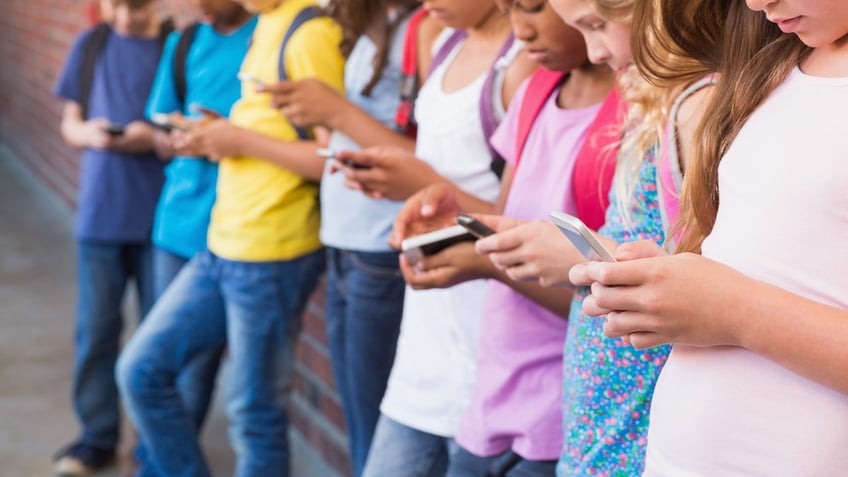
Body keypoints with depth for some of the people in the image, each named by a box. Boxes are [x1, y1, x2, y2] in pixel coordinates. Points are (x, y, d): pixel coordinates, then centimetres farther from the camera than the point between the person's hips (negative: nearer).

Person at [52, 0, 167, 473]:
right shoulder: (90, 45, 6)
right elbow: (70, 123, 12)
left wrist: (156, 138, -21)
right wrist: (89, 133, -10)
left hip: (161, 217, -3)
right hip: (99, 215, 3)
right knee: (95, 329, 7)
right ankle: (98, 437, 21)